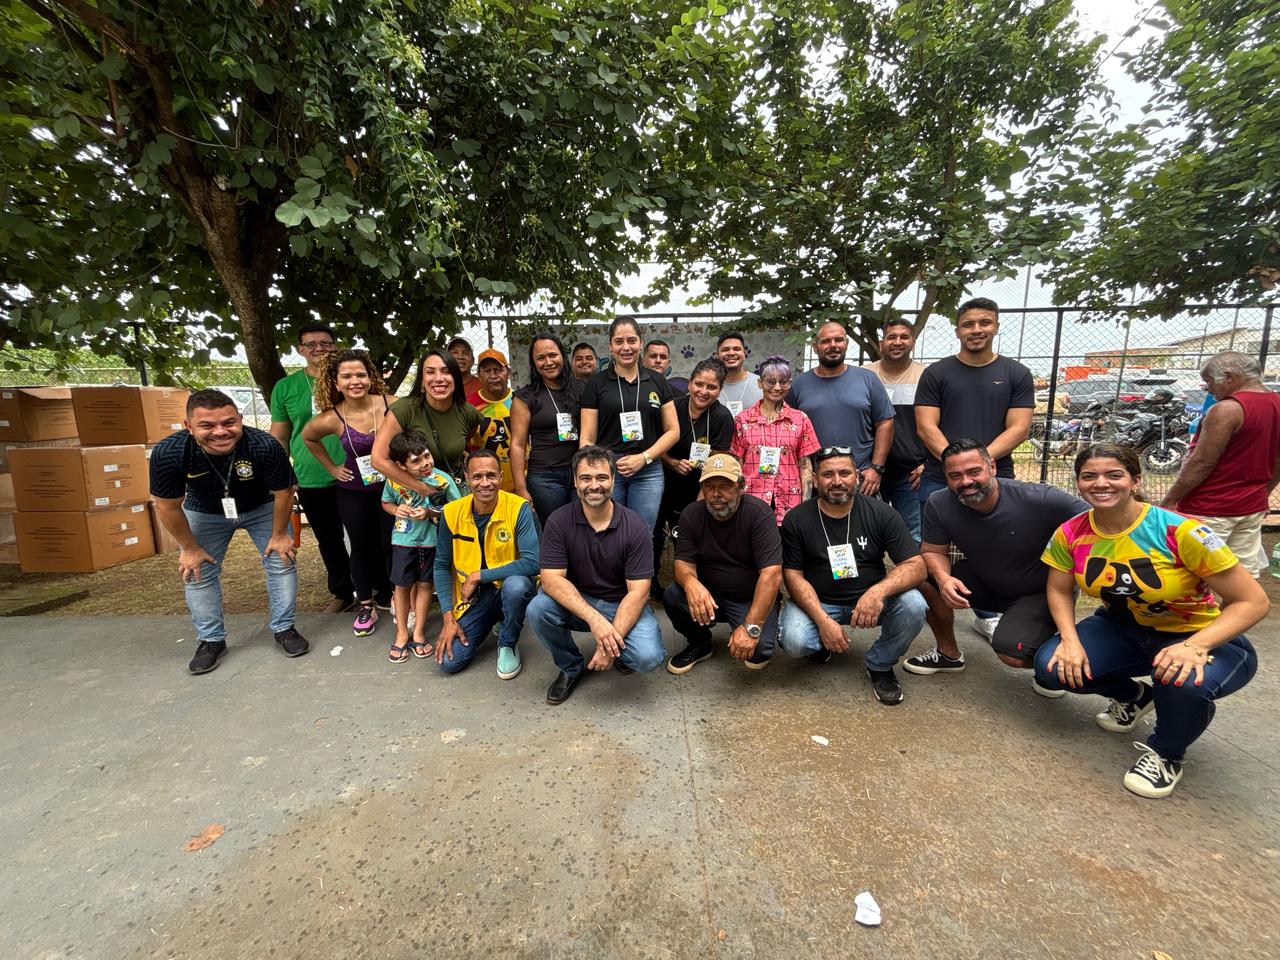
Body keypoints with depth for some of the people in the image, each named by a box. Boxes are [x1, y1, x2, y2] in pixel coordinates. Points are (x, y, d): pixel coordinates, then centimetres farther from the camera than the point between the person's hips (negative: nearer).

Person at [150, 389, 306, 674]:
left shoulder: (265, 446, -38)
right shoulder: (168, 452, -33)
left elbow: (283, 493, -21)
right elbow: (167, 506, -16)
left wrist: (279, 535, -10)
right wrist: (189, 548, -7)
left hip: (261, 508, -1)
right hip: (204, 513, 1)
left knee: (282, 562, -3)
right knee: (198, 572, 3)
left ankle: (284, 629, 14)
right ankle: (211, 640, 21)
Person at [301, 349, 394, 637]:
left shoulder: (390, 405, -15)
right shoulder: (331, 419, -14)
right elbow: (308, 437, 8)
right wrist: (332, 467, 6)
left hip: (392, 487, 0)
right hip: (354, 494, 0)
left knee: (392, 545, 6)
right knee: (363, 548, 11)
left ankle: (391, 597, 29)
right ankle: (366, 606, 29)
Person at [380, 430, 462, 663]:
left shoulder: (443, 480, -17)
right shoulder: (394, 481, -12)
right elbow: (386, 503, 8)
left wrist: (431, 513, -21)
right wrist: (396, 510, -14)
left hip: (431, 539, -1)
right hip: (403, 539, 1)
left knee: (424, 584, 10)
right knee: (402, 585, 10)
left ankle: (419, 632, 27)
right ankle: (401, 634, 28)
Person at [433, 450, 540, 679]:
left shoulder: (519, 509, -20)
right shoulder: (452, 513, -9)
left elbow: (532, 563, -28)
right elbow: (442, 566, 1)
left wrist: (478, 576, -23)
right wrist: (448, 617, -6)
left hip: (510, 588, -3)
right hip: (473, 598, 3)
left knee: (516, 584, -37)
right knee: (448, 662, -10)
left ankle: (508, 644, -5)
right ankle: (491, 622, 21)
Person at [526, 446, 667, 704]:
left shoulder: (635, 526, -15)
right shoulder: (559, 521, -12)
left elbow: (637, 591, -17)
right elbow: (552, 579, -19)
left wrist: (612, 638, -28)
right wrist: (594, 618, -33)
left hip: (623, 605, -1)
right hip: (575, 602, 2)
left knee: (648, 657, -27)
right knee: (538, 609, -28)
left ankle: (620, 655, 13)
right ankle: (570, 667, 3)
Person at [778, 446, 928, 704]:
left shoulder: (881, 513, -7)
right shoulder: (796, 520, -9)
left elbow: (916, 566, -11)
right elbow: (793, 576, -9)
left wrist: (878, 591, -33)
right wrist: (823, 620, -24)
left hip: (870, 598, 2)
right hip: (817, 601, -1)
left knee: (913, 605, -27)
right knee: (794, 642, -29)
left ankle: (880, 665, 2)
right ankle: (821, 643, 11)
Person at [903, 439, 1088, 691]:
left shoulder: (1040, 499, -29)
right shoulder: (938, 505, -19)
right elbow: (933, 551, -9)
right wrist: (943, 578, -32)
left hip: (1040, 592, -4)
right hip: (984, 583, 4)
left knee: (1011, 652, -27)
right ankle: (948, 653, 6)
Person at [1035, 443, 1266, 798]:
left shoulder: (1180, 531, -25)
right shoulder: (1071, 533, -13)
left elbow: (1253, 601, -19)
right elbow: (1059, 591, -1)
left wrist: (1193, 646, -34)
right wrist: (1070, 640, -18)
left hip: (1205, 639, -4)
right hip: (1123, 630, 4)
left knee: (1185, 683, -37)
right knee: (1052, 667, -19)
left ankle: (1166, 754, 0)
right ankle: (1132, 695, 17)